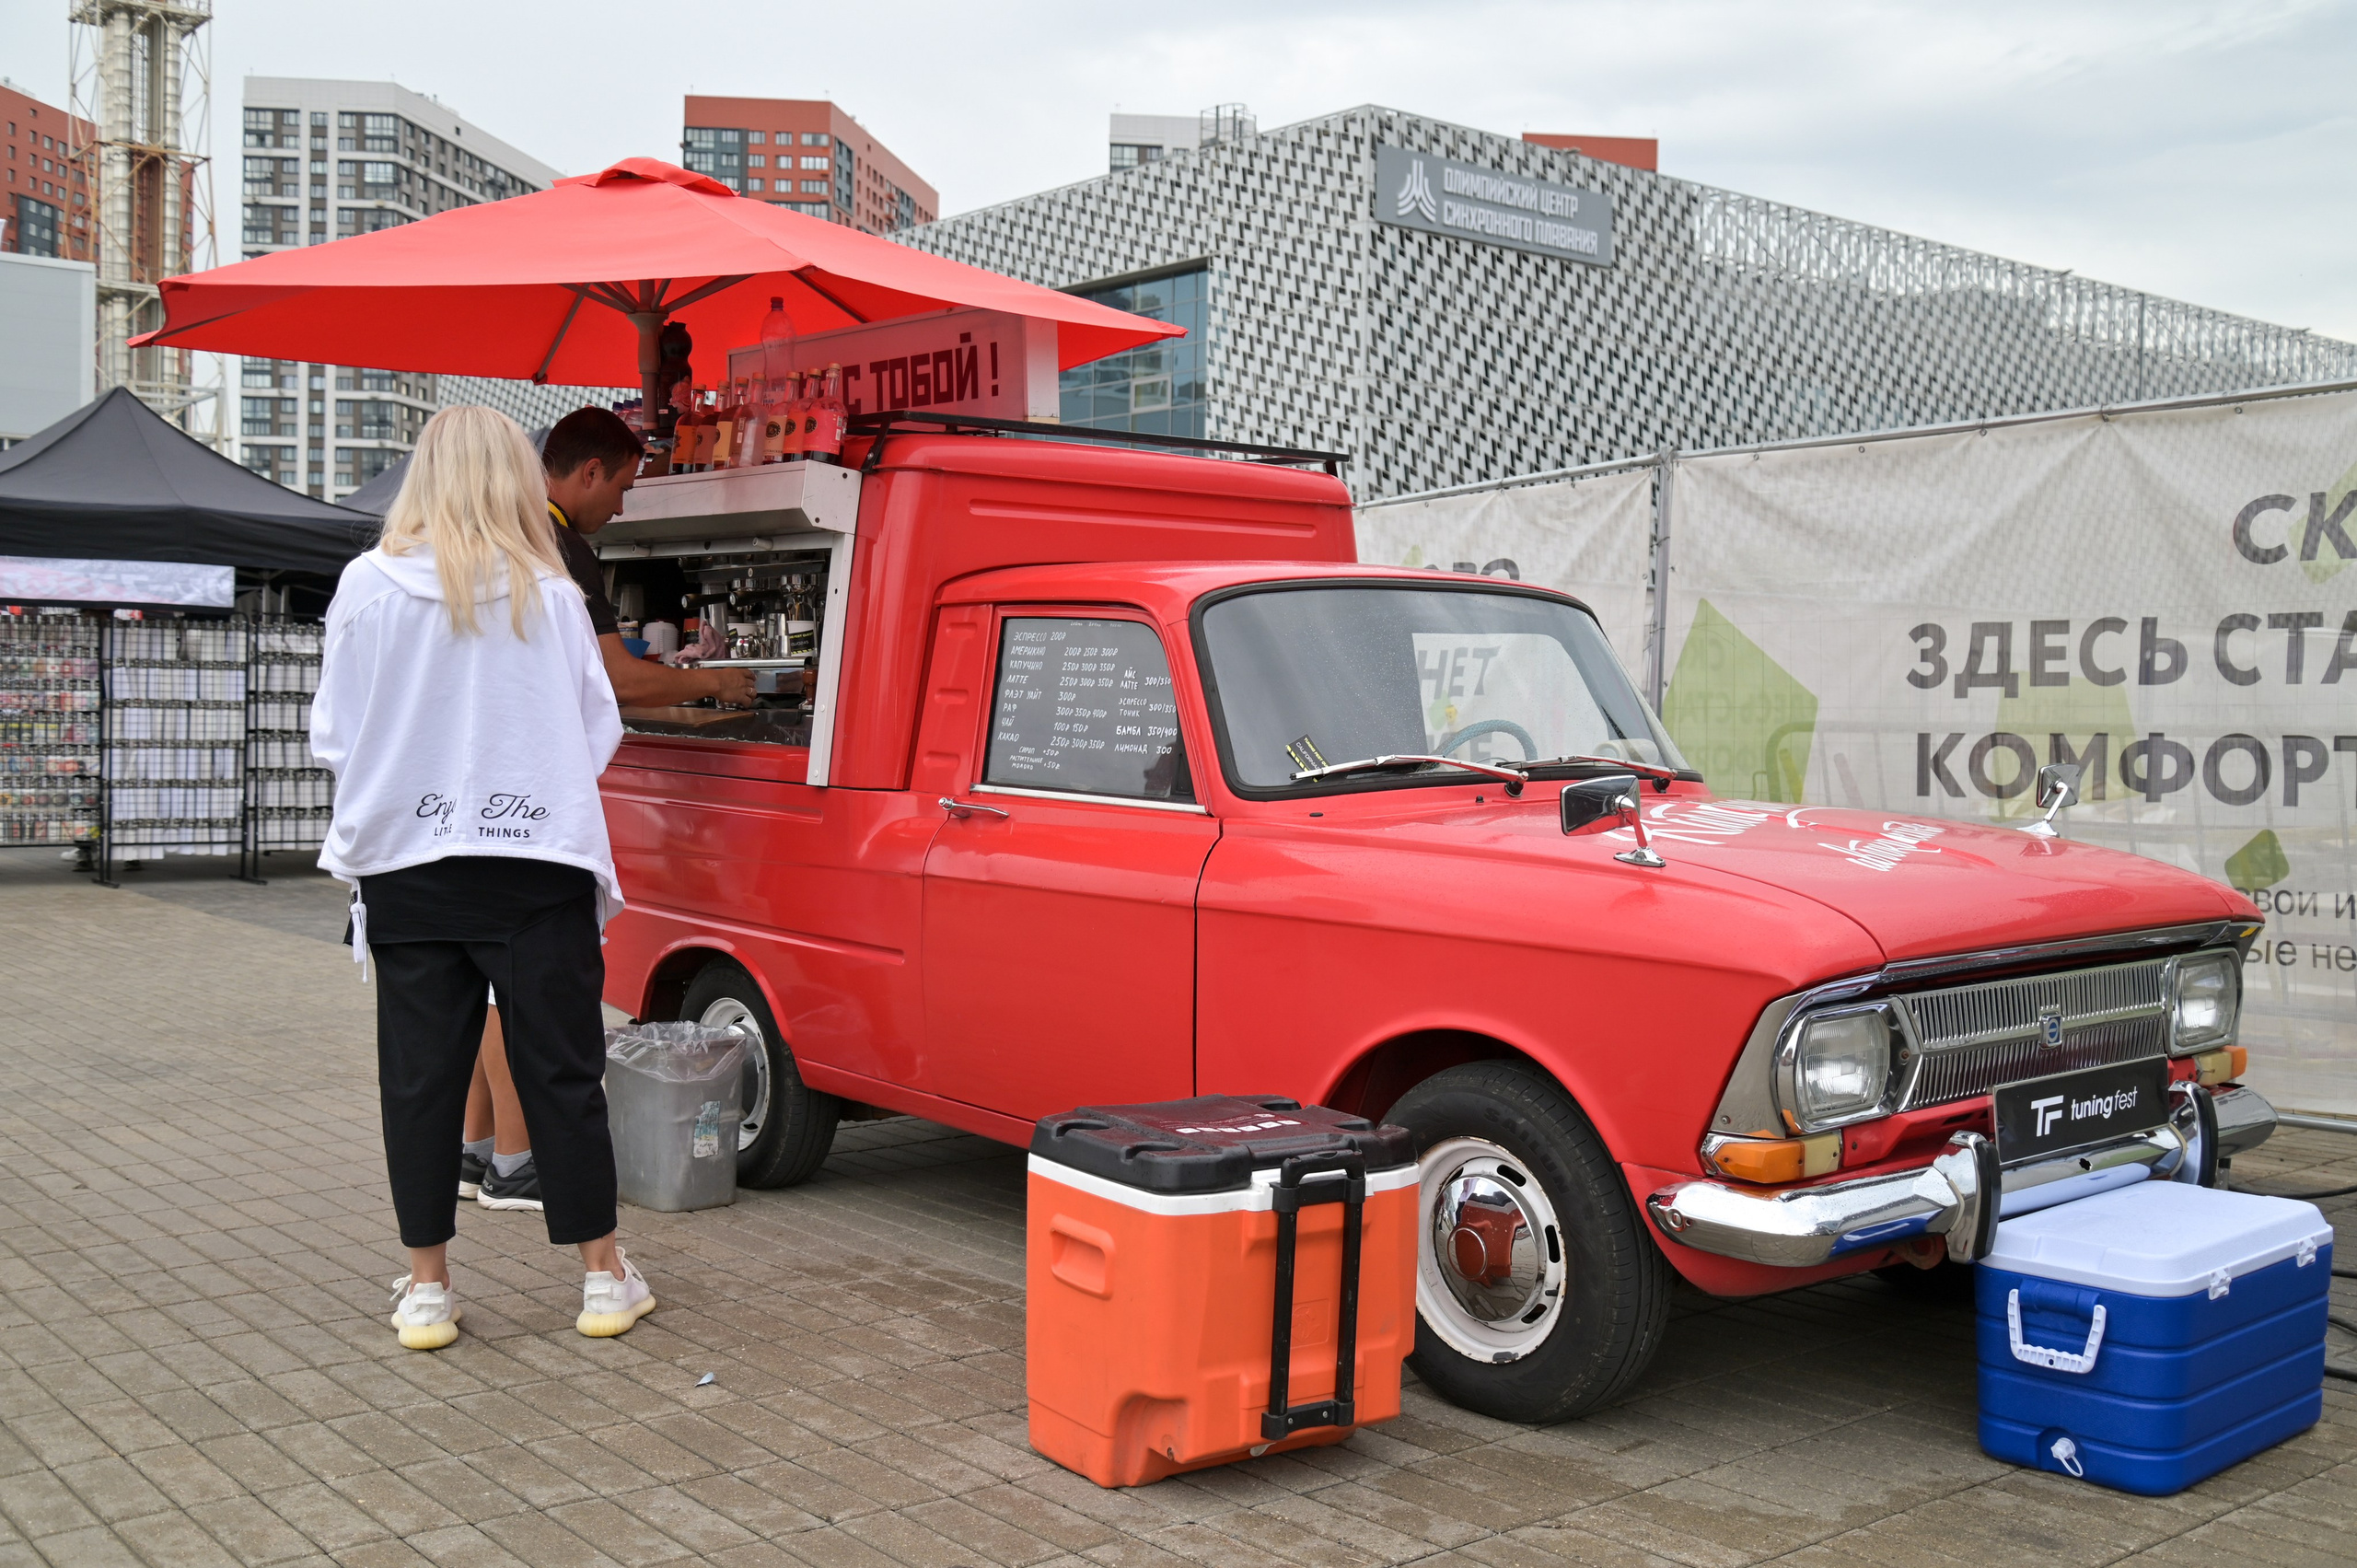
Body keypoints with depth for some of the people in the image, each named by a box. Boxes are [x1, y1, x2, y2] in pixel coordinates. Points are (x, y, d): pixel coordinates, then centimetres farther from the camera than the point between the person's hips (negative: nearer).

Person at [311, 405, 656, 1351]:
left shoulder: (367, 587, -3)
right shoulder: (548, 592, -4)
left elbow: (332, 735, 3)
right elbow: (598, 731, 2)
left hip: (407, 871, 1)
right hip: (538, 865, -1)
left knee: (420, 1077, 9)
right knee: (562, 1070, 7)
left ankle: (426, 1290, 16)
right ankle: (604, 1277, 15)